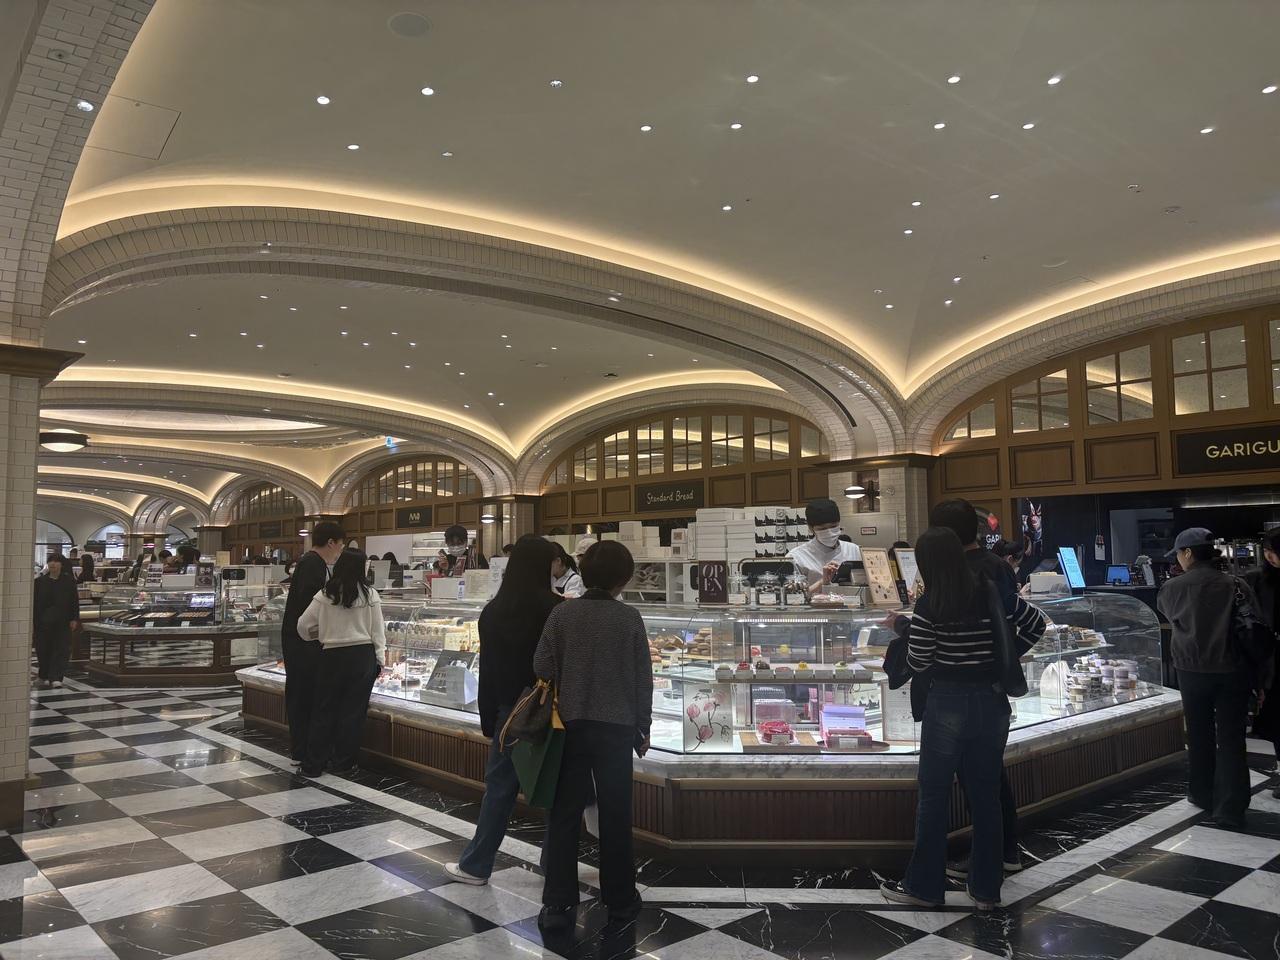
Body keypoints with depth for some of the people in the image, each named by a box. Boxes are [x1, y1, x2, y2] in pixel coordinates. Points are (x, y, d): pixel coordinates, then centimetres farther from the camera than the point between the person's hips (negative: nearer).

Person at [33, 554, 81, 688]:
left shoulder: (69, 581, 3)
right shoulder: (40, 581, 5)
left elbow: (74, 601, 3)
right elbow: (34, 603, 5)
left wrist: (74, 619, -3)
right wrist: (32, 622, 0)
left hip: (63, 622, -1)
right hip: (43, 622, 1)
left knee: (61, 650, -6)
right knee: (43, 650, 9)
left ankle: (55, 678, -5)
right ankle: (44, 676, 25)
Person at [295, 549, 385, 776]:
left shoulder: (325, 595, -3)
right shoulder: (369, 595, -5)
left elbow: (303, 625, 1)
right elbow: (378, 631, -2)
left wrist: (313, 637, 22)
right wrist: (379, 661, 7)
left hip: (332, 656, 1)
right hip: (363, 656, 0)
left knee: (324, 709, 11)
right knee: (353, 710, 8)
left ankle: (313, 764, 16)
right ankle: (342, 762, 16)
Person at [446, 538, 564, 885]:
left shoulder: (493, 611, -1)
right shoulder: (556, 608, -12)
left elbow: (488, 670, 4)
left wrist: (488, 717, 10)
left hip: (510, 710, 3)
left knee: (500, 785, 11)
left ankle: (476, 865, 17)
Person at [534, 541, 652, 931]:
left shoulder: (561, 614, -5)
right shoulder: (629, 617, -7)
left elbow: (542, 669, -5)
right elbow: (643, 678, -3)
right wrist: (642, 728, 8)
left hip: (570, 725, 1)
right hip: (617, 727, -1)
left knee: (564, 814, 9)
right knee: (615, 814, 12)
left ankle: (557, 904, 9)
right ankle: (619, 898, 23)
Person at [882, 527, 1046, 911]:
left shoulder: (929, 605, -14)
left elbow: (917, 663, -8)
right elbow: (1037, 624, 11)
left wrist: (907, 627, 6)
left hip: (948, 703, -4)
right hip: (992, 702, 4)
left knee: (933, 796, 8)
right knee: (986, 796, 13)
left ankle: (924, 886, 17)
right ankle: (986, 889, 23)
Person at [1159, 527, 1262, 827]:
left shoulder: (1174, 588, -5)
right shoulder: (1237, 586, -2)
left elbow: (1163, 611, 16)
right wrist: (1257, 679, 6)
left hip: (1193, 670, -1)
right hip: (1234, 670, 1)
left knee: (1200, 735, 16)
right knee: (1231, 738, 6)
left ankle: (1203, 795, 30)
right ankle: (1231, 808, 3)